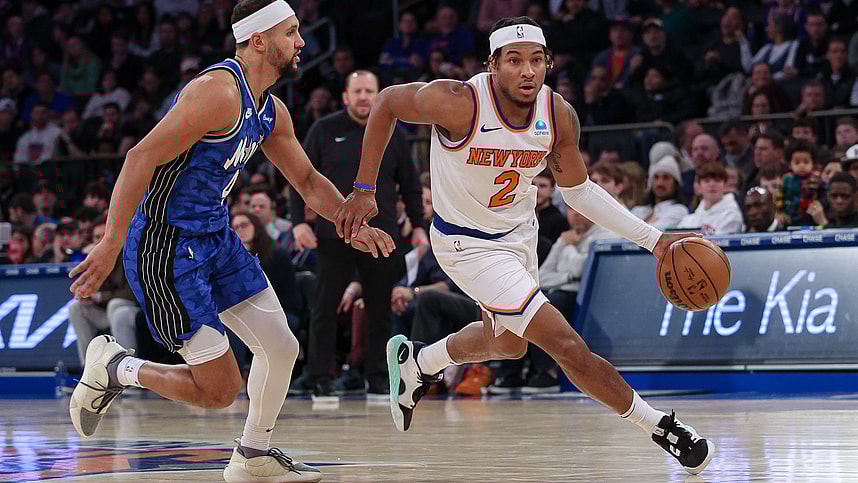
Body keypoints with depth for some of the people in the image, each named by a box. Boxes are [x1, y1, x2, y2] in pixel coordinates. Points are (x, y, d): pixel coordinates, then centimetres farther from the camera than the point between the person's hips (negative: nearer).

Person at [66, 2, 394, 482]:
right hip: (166, 245, -9)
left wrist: (354, 224, 6)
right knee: (220, 390, -8)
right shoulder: (219, 91, -22)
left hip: (215, 235, 9)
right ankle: (113, 367, 13)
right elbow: (142, 157, -26)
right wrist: (111, 245, -29)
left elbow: (308, 179, 22)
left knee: (281, 348, 10)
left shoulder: (271, 110, 8)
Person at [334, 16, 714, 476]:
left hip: (519, 232, 7)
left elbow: (577, 189, 0)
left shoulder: (559, 116, -15)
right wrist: (363, 191, -13)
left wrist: (652, 239, -5)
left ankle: (416, 362, 55)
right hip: (469, 245, -7)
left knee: (507, 343, 29)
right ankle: (660, 427, 5)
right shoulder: (458, 103, -31)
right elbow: (388, 102, -14)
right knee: (567, 346, -12)